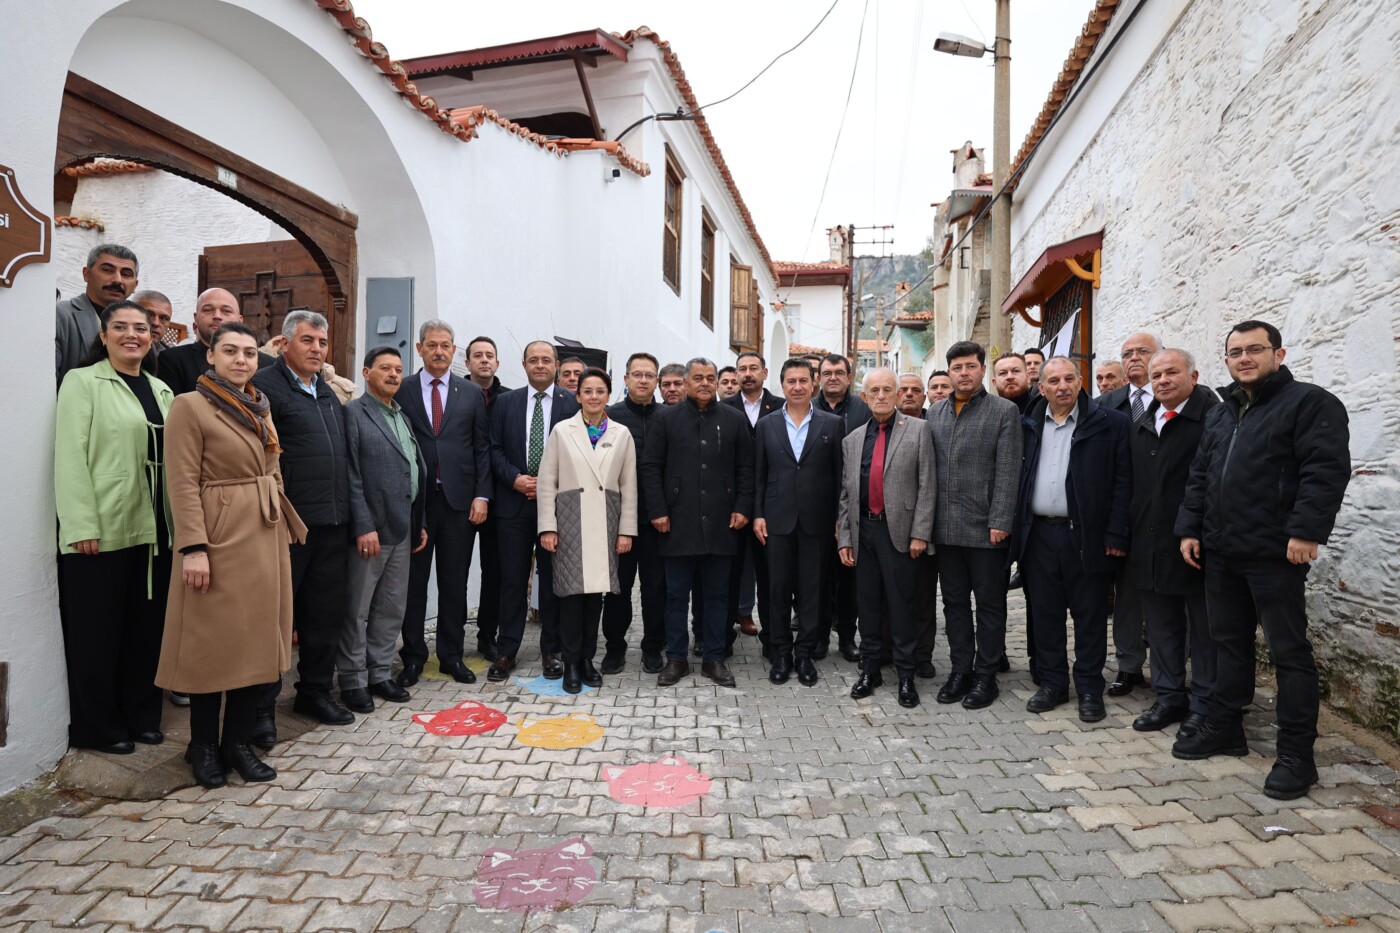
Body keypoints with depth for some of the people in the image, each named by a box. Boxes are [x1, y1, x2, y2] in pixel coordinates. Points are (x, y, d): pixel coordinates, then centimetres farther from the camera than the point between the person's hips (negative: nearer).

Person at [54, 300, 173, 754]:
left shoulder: (161, 390, 14)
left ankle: (141, 716, 25)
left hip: (153, 529, 5)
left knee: (146, 626, 12)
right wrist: (81, 526, -16)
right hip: (102, 530, -5)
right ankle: (96, 728, 19)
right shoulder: (83, 381, -2)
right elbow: (69, 457, -9)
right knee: (97, 631, 5)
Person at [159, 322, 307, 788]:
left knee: (259, 640, 9)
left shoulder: (261, 407, 14)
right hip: (220, 536, -7)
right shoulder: (189, 406, -7)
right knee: (215, 642, 4)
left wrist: (288, 528, 14)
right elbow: (184, 483, -13)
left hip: (266, 536, 7)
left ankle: (239, 741, 21)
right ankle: (204, 746, 21)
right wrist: (193, 547, -19)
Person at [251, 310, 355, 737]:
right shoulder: (264, 386, -6)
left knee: (326, 613, 14)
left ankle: (315, 691, 29)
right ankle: (261, 706, 16)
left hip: (331, 523, 7)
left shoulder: (329, 393, 19)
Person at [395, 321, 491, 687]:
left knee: (454, 581, 8)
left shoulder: (471, 394, 7)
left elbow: (482, 449, 5)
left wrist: (482, 495, -3)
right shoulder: (401, 391, 4)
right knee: (413, 581, 7)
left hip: (459, 498, 1)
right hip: (414, 499, -1)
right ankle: (413, 657, 21)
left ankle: (452, 656, 20)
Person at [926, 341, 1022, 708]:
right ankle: (960, 671, 24)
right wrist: (927, 519, 6)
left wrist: (1000, 522, -15)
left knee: (990, 605, 7)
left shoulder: (1004, 411, -2)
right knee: (954, 603, 12)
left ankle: (986, 675, 19)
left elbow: (1007, 472, -8)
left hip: (986, 527, -4)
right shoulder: (936, 413, 11)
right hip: (946, 527, 4)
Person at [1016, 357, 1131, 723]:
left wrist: (1115, 534, -9)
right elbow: (1017, 477, 9)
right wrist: (1015, 527, 3)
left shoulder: (1109, 423, -2)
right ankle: (1052, 682, 24)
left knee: (1089, 615, 6)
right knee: (1044, 612, 10)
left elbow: (1122, 482, -4)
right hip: (1038, 533, 3)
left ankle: (1089, 689, 20)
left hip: (1086, 534, -3)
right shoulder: (1028, 425, 8)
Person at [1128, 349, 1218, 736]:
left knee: (1204, 629, 7)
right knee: (1162, 627, 15)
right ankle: (1169, 697, 27)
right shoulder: (1141, 426, 13)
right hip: (1150, 544, 7)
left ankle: (1204, 704, 20)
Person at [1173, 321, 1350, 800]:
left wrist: (1306, 531, -21)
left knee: (1289, 651, 1)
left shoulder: (1309, 402, -4)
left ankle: (1296, 754, 10)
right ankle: (1224, 727, 27)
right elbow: (1199, 476, 18)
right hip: (1220, 552, 7)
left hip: (1274, 554, -7)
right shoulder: (1219, 414, 18)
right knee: (1229, 642, 15)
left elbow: (1327, 470, -14)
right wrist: (1190, 528, 10)